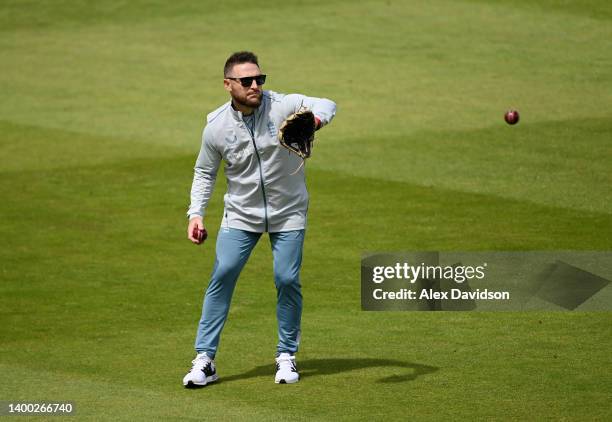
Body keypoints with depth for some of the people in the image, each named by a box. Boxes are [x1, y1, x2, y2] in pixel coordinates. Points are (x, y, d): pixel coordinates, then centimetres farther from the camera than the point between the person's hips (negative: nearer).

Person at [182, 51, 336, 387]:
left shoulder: (283, 106, -14)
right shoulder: (216, 127, -8)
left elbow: (326, 105, -23)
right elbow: (205, 172, 5)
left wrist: (316, 117, -47)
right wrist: (196, 213, -5)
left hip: (288, 213, -1)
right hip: (240, 215, 1)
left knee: (287, 280, -5)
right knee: (222, 276, -8)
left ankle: (287, 356, 14)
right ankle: (204, 360, -3)